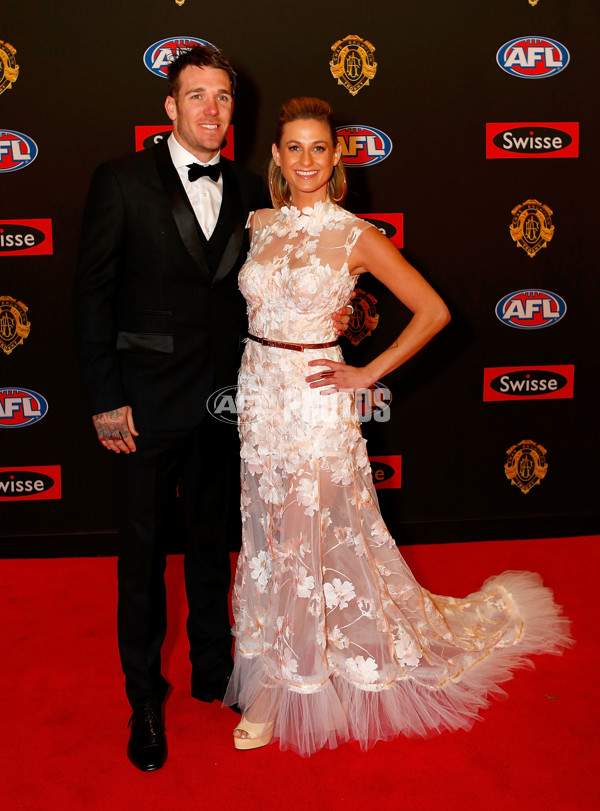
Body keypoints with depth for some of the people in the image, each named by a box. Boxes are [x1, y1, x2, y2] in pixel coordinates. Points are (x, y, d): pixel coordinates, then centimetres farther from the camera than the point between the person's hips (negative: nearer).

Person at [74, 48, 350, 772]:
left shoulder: (248, 191, 7)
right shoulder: (123, 181, -6)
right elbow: (92, 294, -7)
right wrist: (105, 398, -11)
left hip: (225, 400, 4)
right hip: (148, 403, -3)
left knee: (212, 545, 18)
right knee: (143, 555, 9)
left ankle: (212, 671, 37)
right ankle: (145, 699, 28)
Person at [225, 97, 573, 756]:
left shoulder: (355, 237, -8)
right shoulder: (261, 225, 6)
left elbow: (433, 311, -7)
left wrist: (369, 373, -8)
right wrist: (252, 392, 8)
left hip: (314, 401, -5)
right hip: (258, 394, 5)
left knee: (321, 538, 5)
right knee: (270, 539, 13)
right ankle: (272, 684, 31)